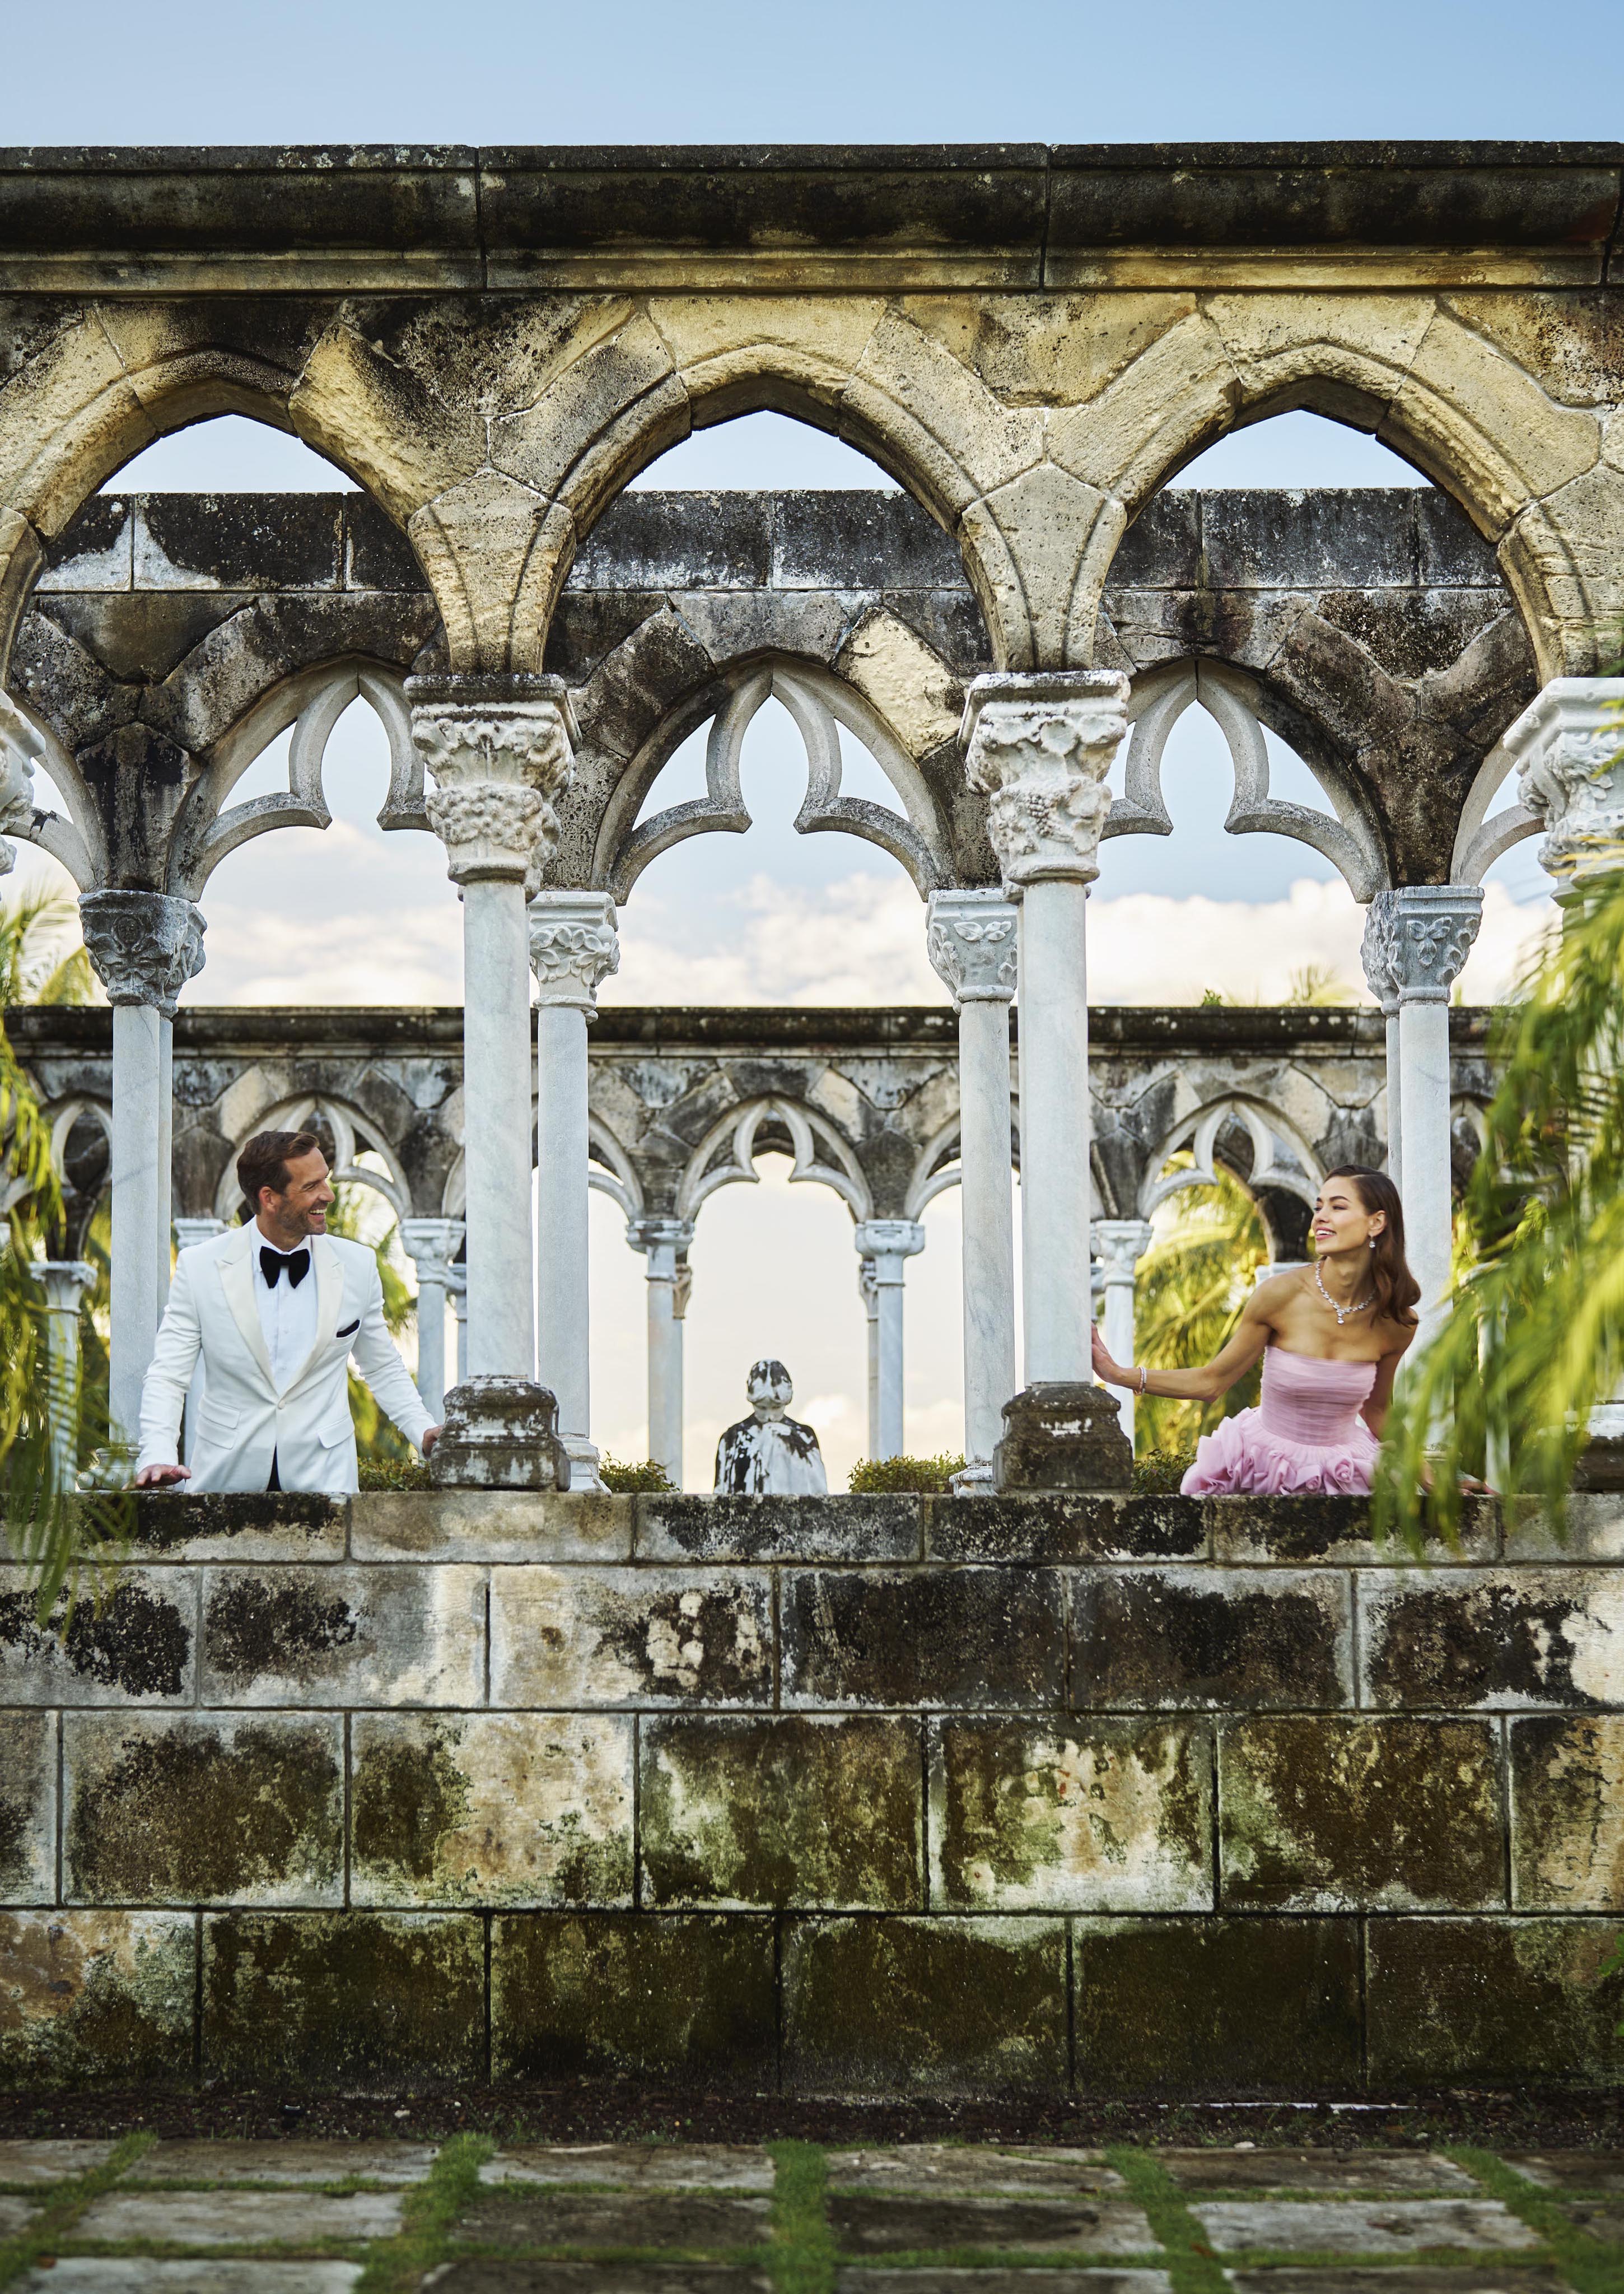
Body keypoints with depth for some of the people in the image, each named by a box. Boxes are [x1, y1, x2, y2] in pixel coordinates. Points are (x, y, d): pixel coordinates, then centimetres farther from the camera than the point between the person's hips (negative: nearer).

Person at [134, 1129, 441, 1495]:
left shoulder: (357, 1266, 5)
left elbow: (383, 1368, 17)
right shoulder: (199, 1266, -1)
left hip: (323, 1478, 0)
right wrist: (158, 1457, -17)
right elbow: (168, 1376, -1)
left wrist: (423, 1432, 2)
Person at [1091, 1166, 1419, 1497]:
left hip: (1341, 1475, 1)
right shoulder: (1281, 1295, -15)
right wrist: (1119, 1375, -13)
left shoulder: (1398, 1323, -8)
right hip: (1265, 1465, -1)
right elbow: (1211, 1382, -5)